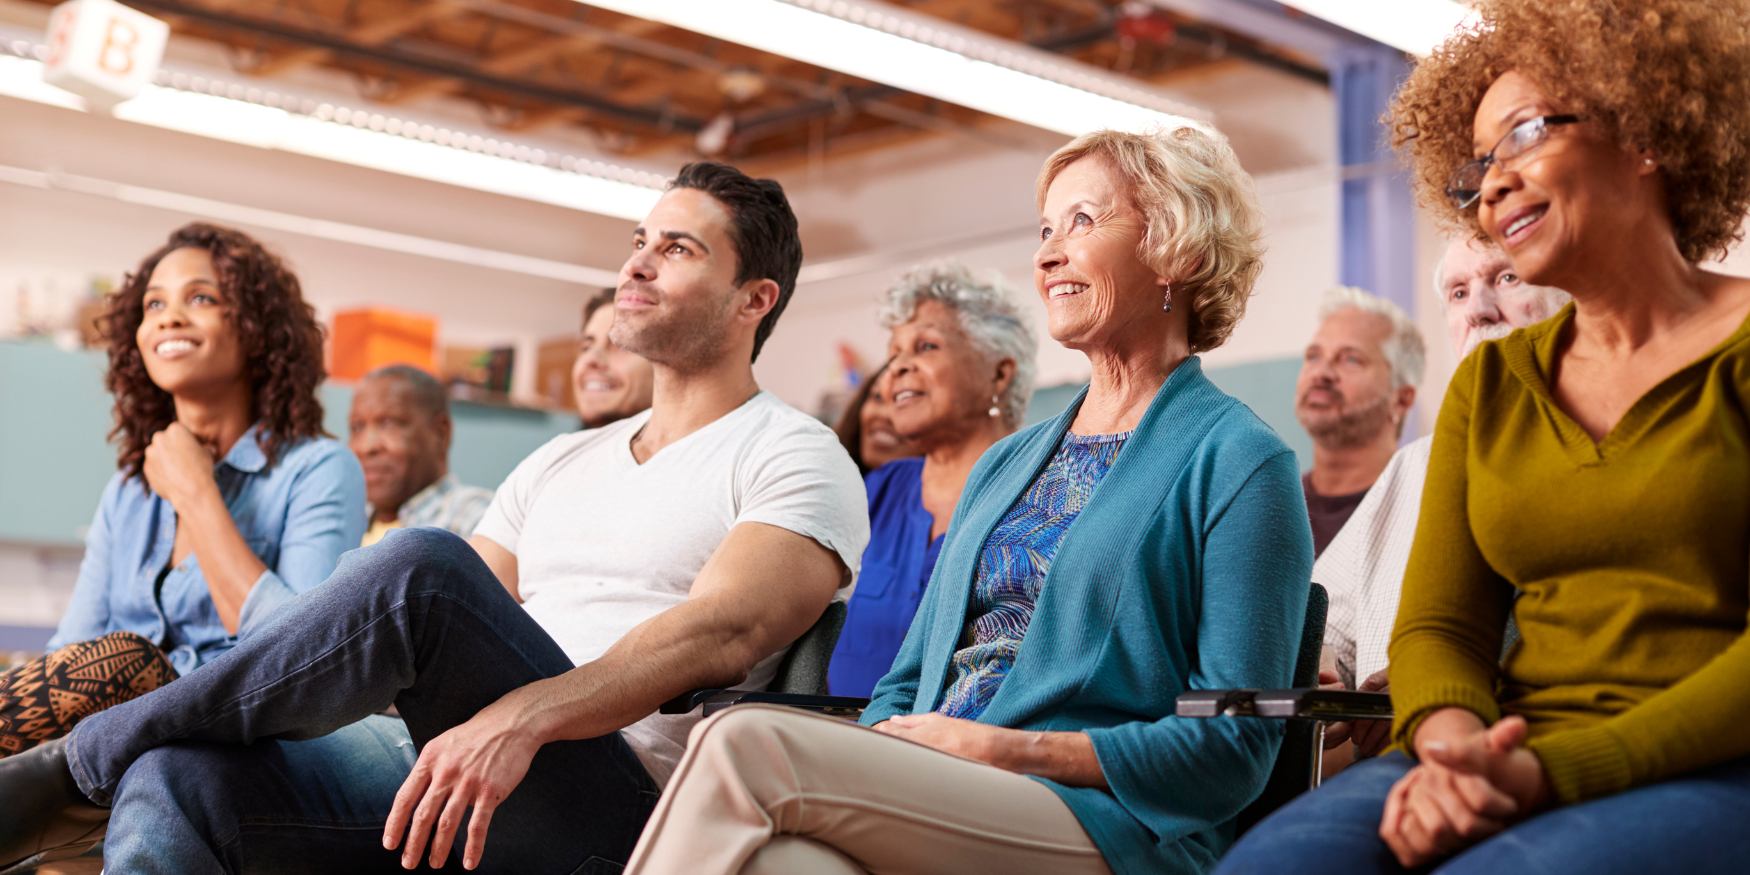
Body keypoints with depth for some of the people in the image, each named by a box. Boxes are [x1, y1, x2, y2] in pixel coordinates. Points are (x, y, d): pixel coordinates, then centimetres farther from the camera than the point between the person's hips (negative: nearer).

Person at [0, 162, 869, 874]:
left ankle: (72, 759, -14)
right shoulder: (562, 461, 27)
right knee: (179, 777, -23)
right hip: (447, 755, 7)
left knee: (421, 566, -30)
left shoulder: (796, 458, 4)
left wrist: (520, 717, -32)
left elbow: (723, 634, -16)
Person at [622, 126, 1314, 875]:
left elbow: (1233, 748, -6)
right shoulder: (1005, 464, 24)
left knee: (746, 744, -27)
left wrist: (998, 748, -10)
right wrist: (872, 752, -2)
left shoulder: (1238, 462, 2)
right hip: (935, 807, 5)